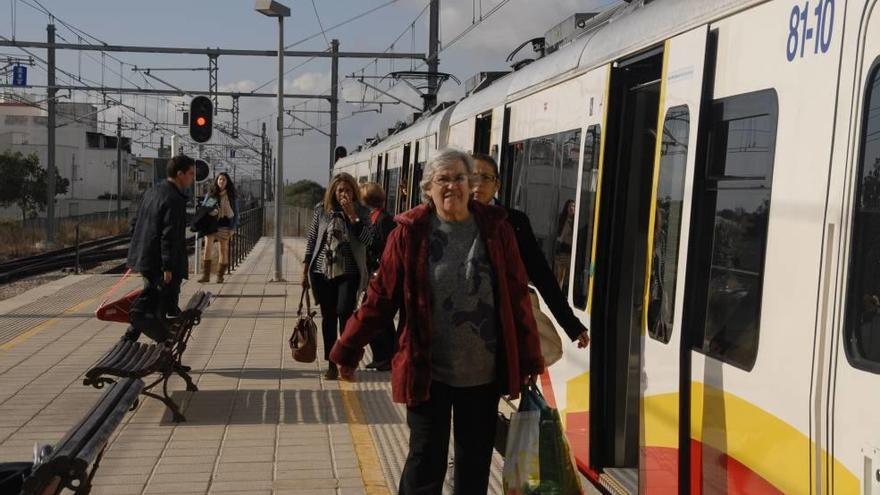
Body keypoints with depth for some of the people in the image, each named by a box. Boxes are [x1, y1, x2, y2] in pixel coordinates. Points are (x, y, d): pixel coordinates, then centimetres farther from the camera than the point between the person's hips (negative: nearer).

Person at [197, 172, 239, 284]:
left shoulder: (231, 196, 5)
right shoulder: (210, 194, 7)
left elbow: (235, 212, 7)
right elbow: (203, 208, 12)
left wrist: (233, 228, -1)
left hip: (225, 225, 0)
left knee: (223, 250, 3)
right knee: (208, 247, -15)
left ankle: (220, 275, 13)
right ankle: (205, 274, -16)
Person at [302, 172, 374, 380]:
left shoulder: (361, 213, 0)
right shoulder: (322, 210, 4)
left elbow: (367, 240, -13)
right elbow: (311, 239, 8)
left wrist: (352, 215, -19)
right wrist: (305, 271, 6)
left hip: (348, 272, -2)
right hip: (322, 271, 2)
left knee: (344, 312, -16)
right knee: (328, 317, 8)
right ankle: (331, 364, 18)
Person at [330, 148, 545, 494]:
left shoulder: (495, 229, -1)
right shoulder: (410, 233, -7)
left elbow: (517, 297, 2)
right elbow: (381, 296, -3)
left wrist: (529, 359, 5)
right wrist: (348, 350, -2)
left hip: (484, 374, 2)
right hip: (428, 372, -2)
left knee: (476, 463, 15)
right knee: (426, 462, 6)